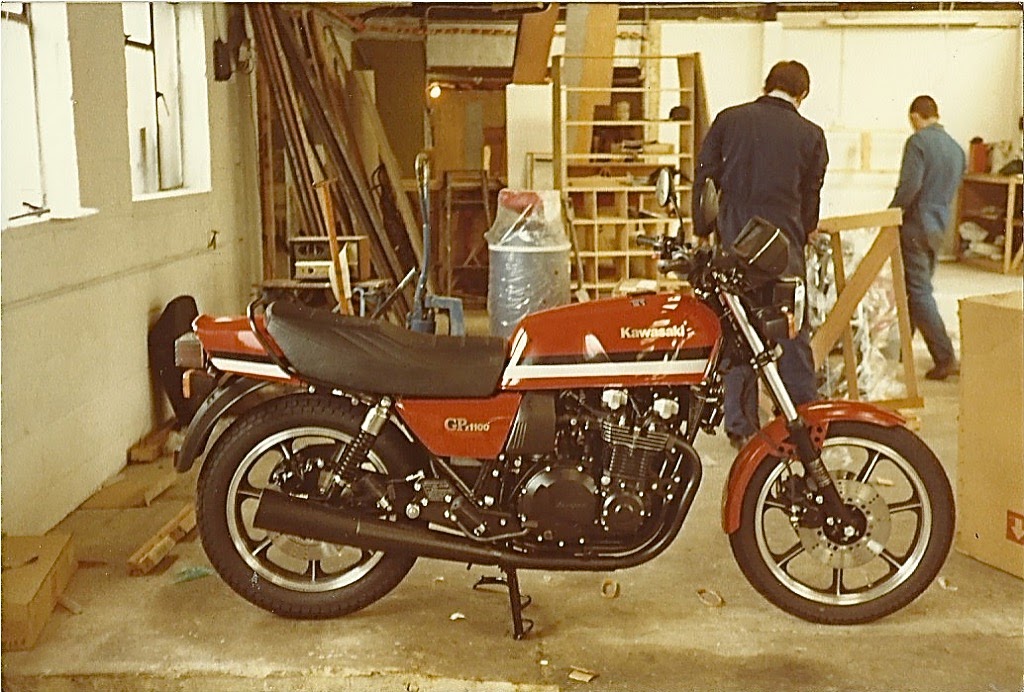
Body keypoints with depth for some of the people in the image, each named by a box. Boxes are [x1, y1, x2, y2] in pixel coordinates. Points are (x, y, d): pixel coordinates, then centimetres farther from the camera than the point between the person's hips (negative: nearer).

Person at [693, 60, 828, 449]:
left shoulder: (729, 120, 5)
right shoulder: (810, 135, 4)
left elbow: (703, 177, 4)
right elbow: (811, 195, 12)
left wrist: (702, 231, 10)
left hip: (735, 241, 1)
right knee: (793, 333, 9)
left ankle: (741, 425, 9)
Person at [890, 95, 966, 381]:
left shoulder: (918, 141, -11)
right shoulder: (957, 149, 14)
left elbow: (909, 186, -20)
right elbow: (951, 191, 16)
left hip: (916, 226, -8)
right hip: (939, 227, 8)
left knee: (918, 293, -5)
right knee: (918, 289, 16)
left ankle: (946, 358, -9)